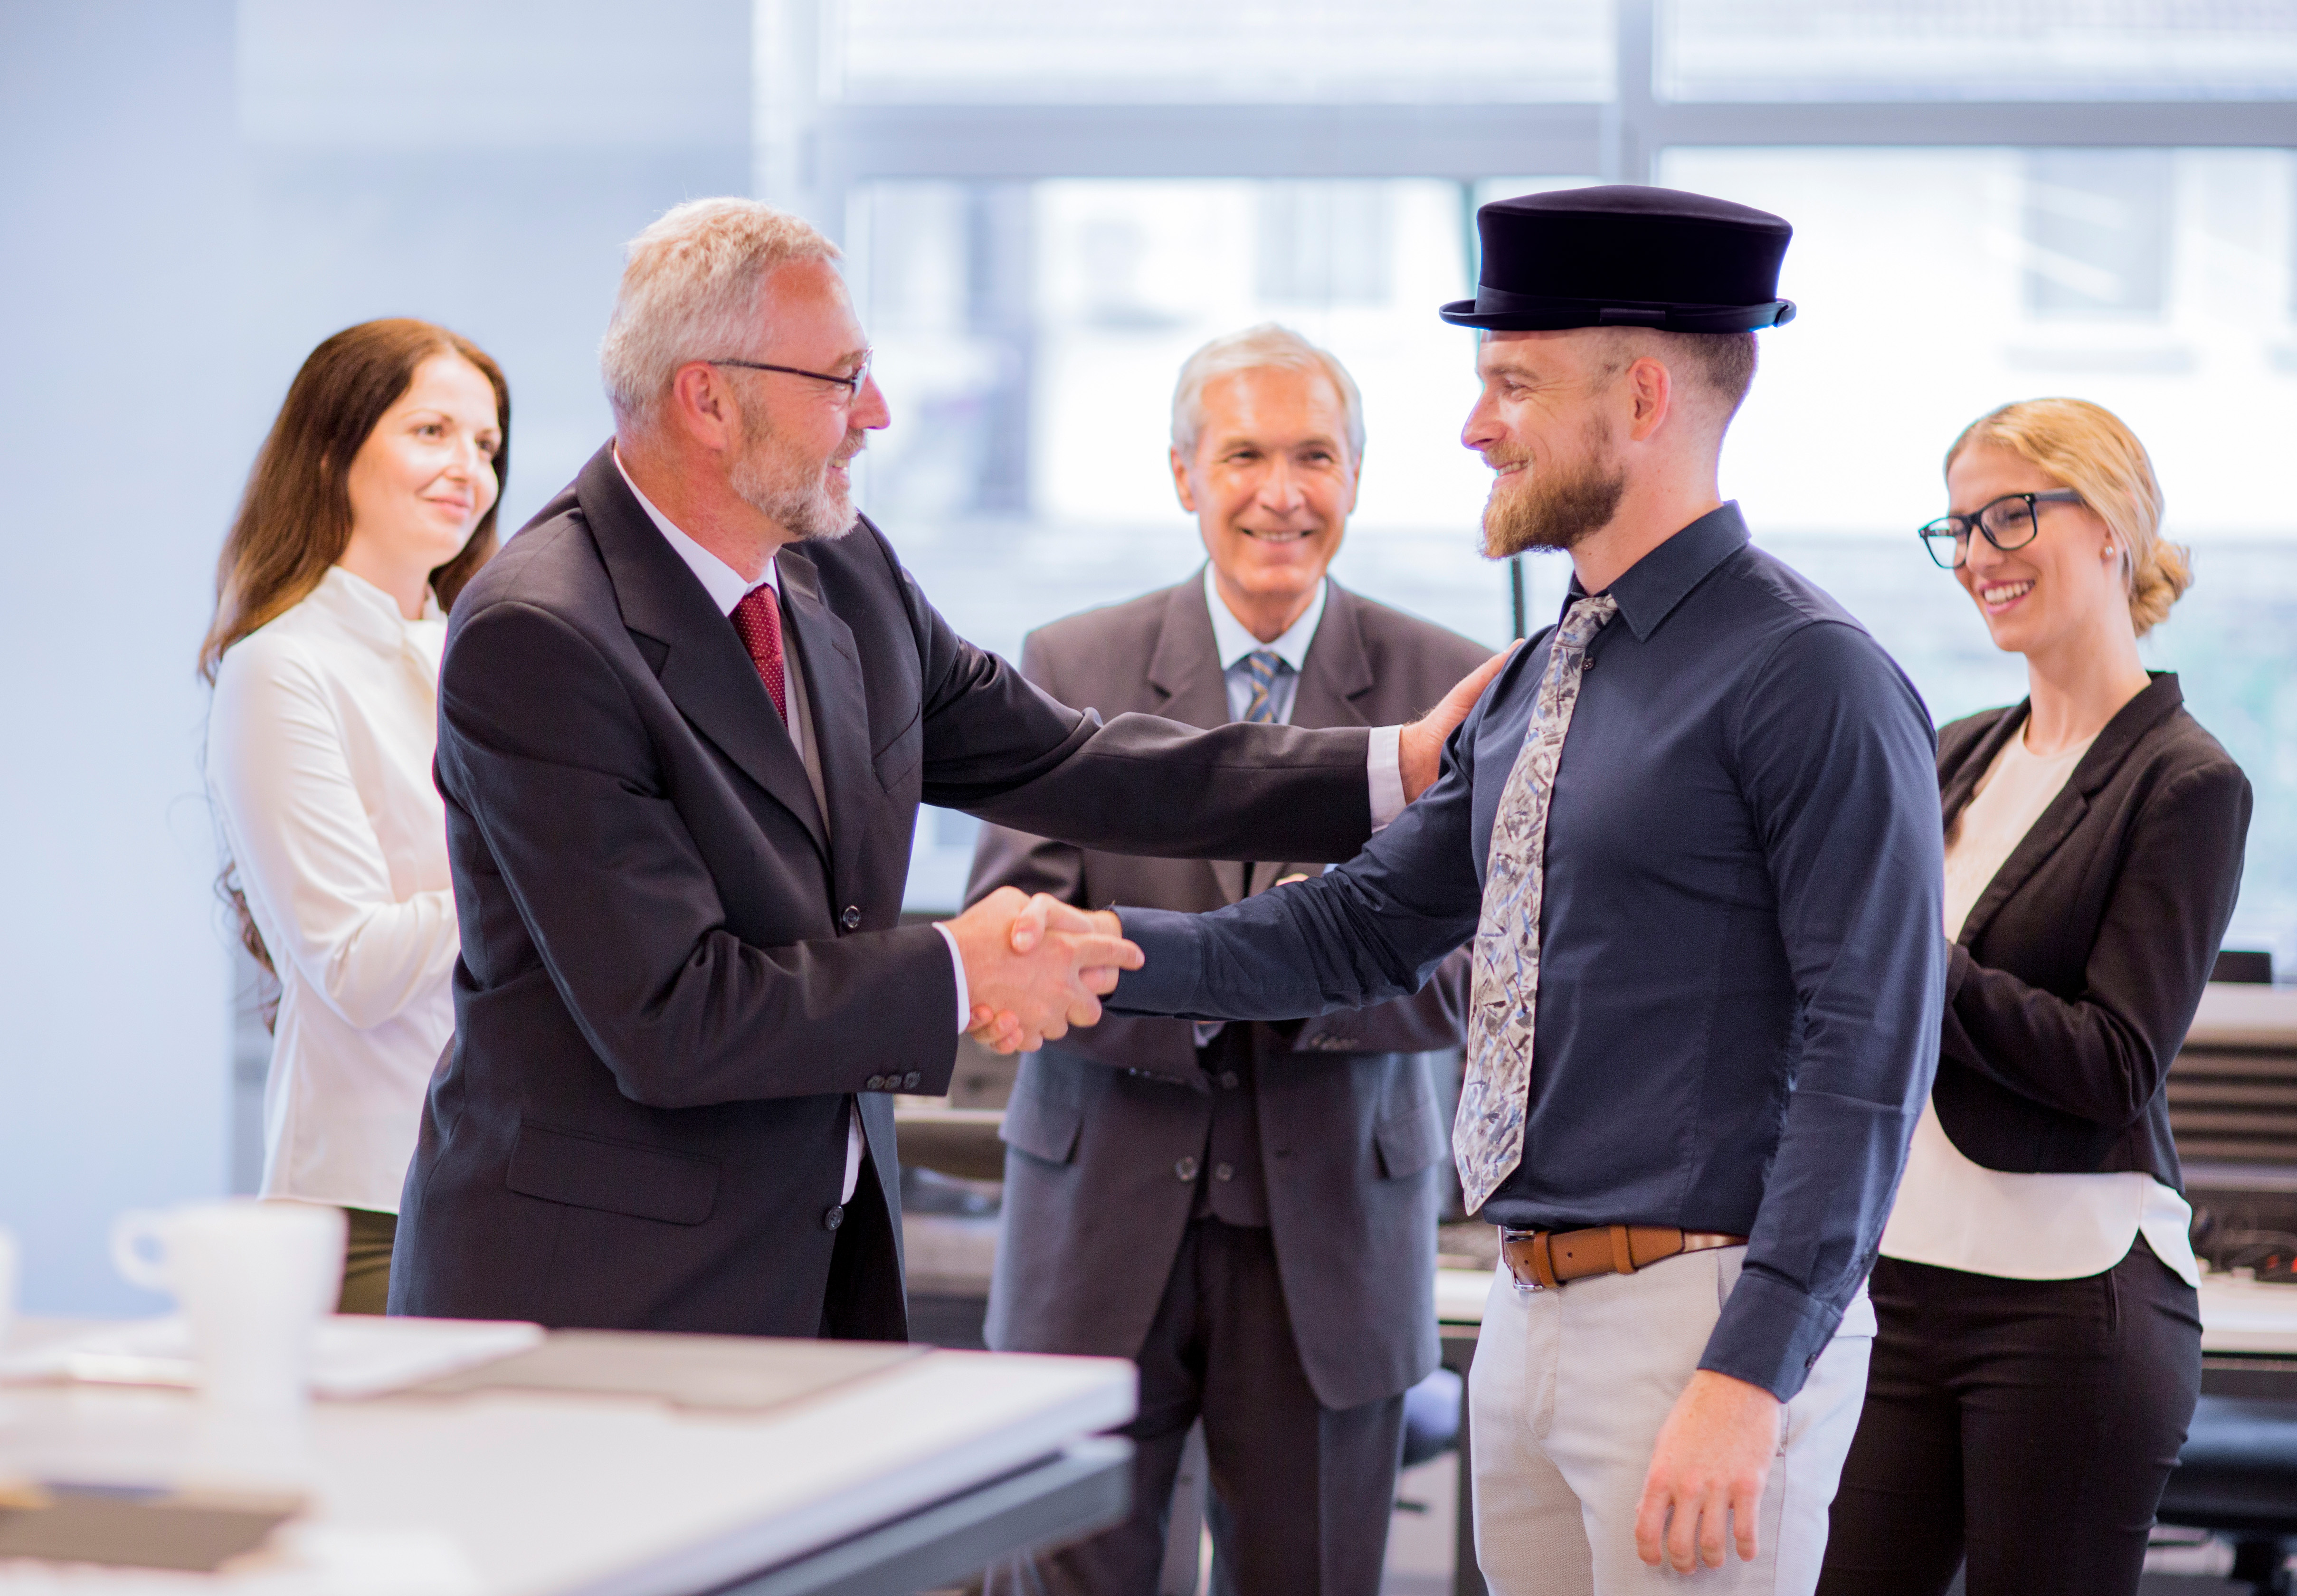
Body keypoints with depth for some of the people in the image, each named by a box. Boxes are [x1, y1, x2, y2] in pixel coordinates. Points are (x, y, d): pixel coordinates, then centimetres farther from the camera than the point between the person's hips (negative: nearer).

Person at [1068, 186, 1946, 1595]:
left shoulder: (1813, 682, -13)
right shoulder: (1539, 686, 14)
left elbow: (1869, 1054, -18)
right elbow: (1366, 928, 18)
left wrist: (1750, 1377, -22)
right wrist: (1090, 950, 5)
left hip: (1710, 1317, -8)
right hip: (1534, 1315, 8)